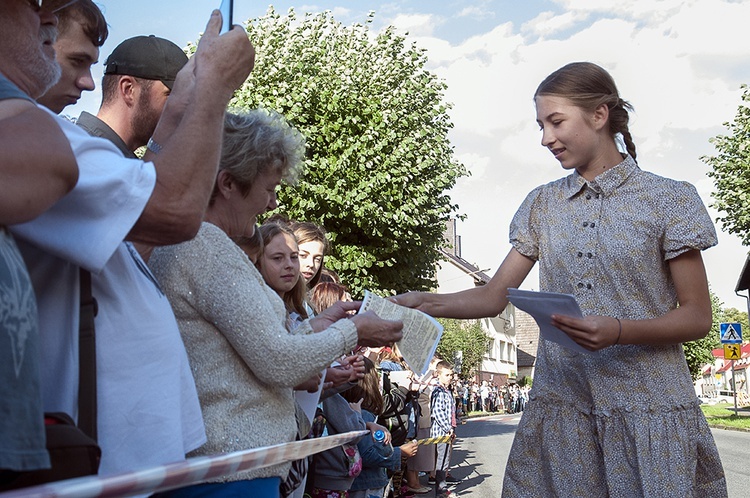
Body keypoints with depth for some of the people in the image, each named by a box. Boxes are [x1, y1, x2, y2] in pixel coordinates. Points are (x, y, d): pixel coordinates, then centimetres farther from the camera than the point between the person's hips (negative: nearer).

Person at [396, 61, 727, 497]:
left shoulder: (669, 199, -2)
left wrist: (621, 331, -20)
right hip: (559, 407, 3)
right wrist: (424, 303, -9)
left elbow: (697, 317, -3)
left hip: (649, 411, -3)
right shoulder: (542, 205, 10)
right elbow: (494, 298, 8)